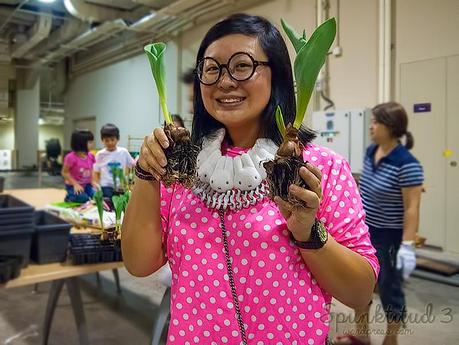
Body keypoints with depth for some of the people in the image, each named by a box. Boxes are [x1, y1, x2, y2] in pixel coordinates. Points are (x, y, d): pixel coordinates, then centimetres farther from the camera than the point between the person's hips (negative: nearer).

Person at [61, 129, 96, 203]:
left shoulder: (90, 156, -3)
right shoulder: (71, 157, -21)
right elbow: (64, 173, -14)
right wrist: (75, 184, -21)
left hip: (86, 185, 6)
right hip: (73, 186, -5)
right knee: (83, 198, -27)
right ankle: (70, 197, 7)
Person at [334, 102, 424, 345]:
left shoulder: (406, 164, -21)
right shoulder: (371, 151, 2)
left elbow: (412, 208, -22)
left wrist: (407, 245, -25)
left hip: (389, 237, -8)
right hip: (364, 231, 8)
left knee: (389, 290, 8)